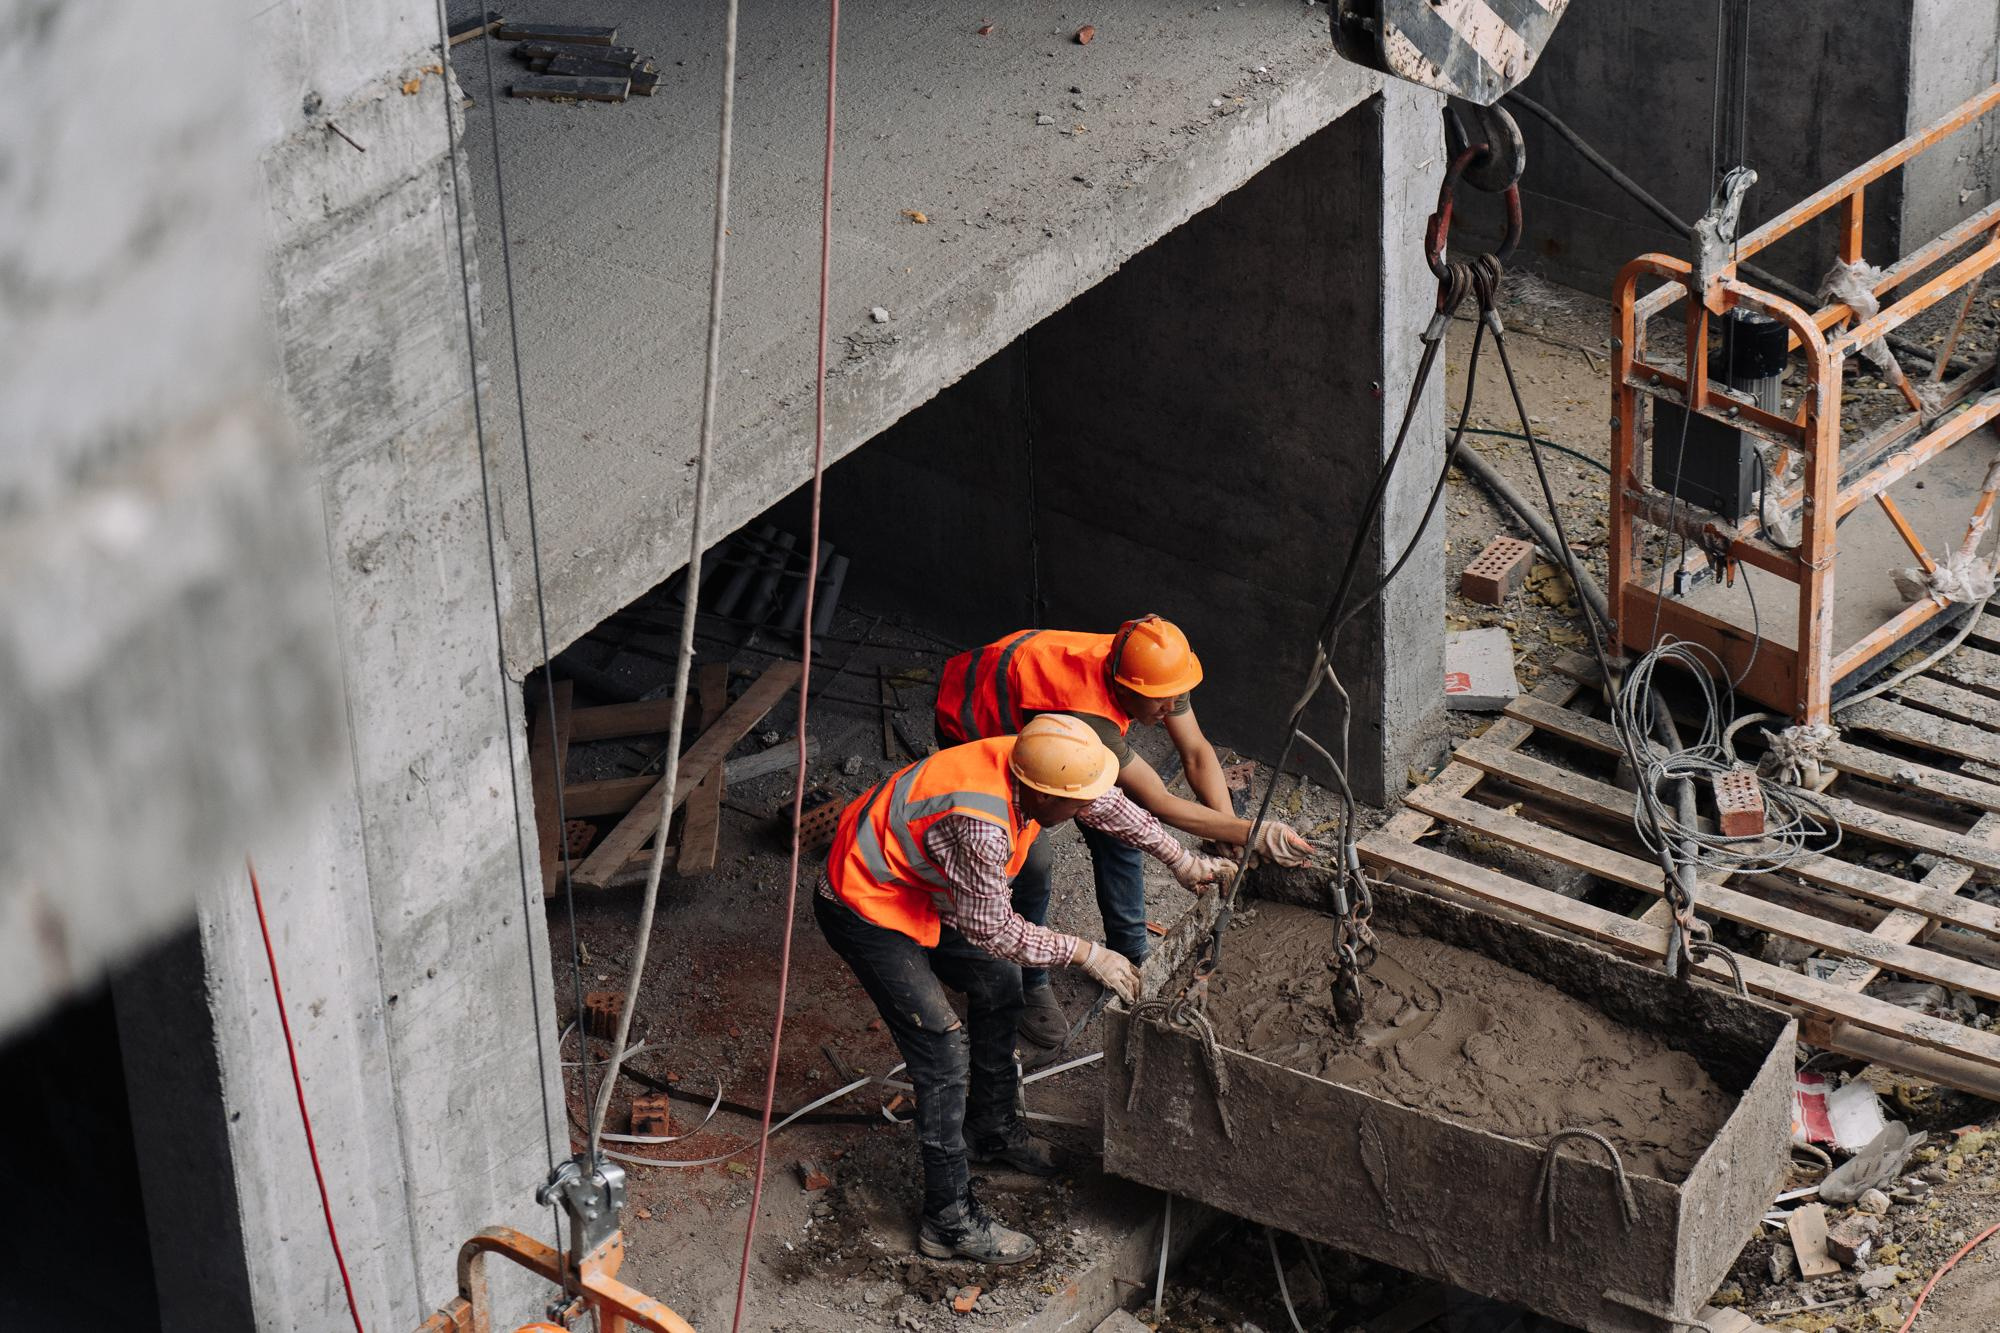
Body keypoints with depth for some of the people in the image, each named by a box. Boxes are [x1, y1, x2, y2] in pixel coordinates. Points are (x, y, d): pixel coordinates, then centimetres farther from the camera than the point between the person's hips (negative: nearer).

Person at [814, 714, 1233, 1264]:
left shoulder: (1029, 764, -13)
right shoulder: (981, 827, -38)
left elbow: (1107, 804, 8)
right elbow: (990, 930, -24)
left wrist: (1181, 859, 15)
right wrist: (1088, 955, -17)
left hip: (918, 888, 9)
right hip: (866, 908, -9)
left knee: (998, 983, 19)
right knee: (943, 1051, -10)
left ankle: (991, 1130, 40)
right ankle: (949, 1220, -1)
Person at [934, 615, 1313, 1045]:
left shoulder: (1151, 669, -25)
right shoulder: (1088, 716, -45)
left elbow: (1197, 753, -16)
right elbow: (1159, 804, -40)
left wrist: (1229, 831, -29)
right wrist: (1249, 833, -40)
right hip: (972, 725, -7)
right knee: (1032, 862, -16)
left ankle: (1130, 956, 24)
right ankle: (1029, 986, 5)